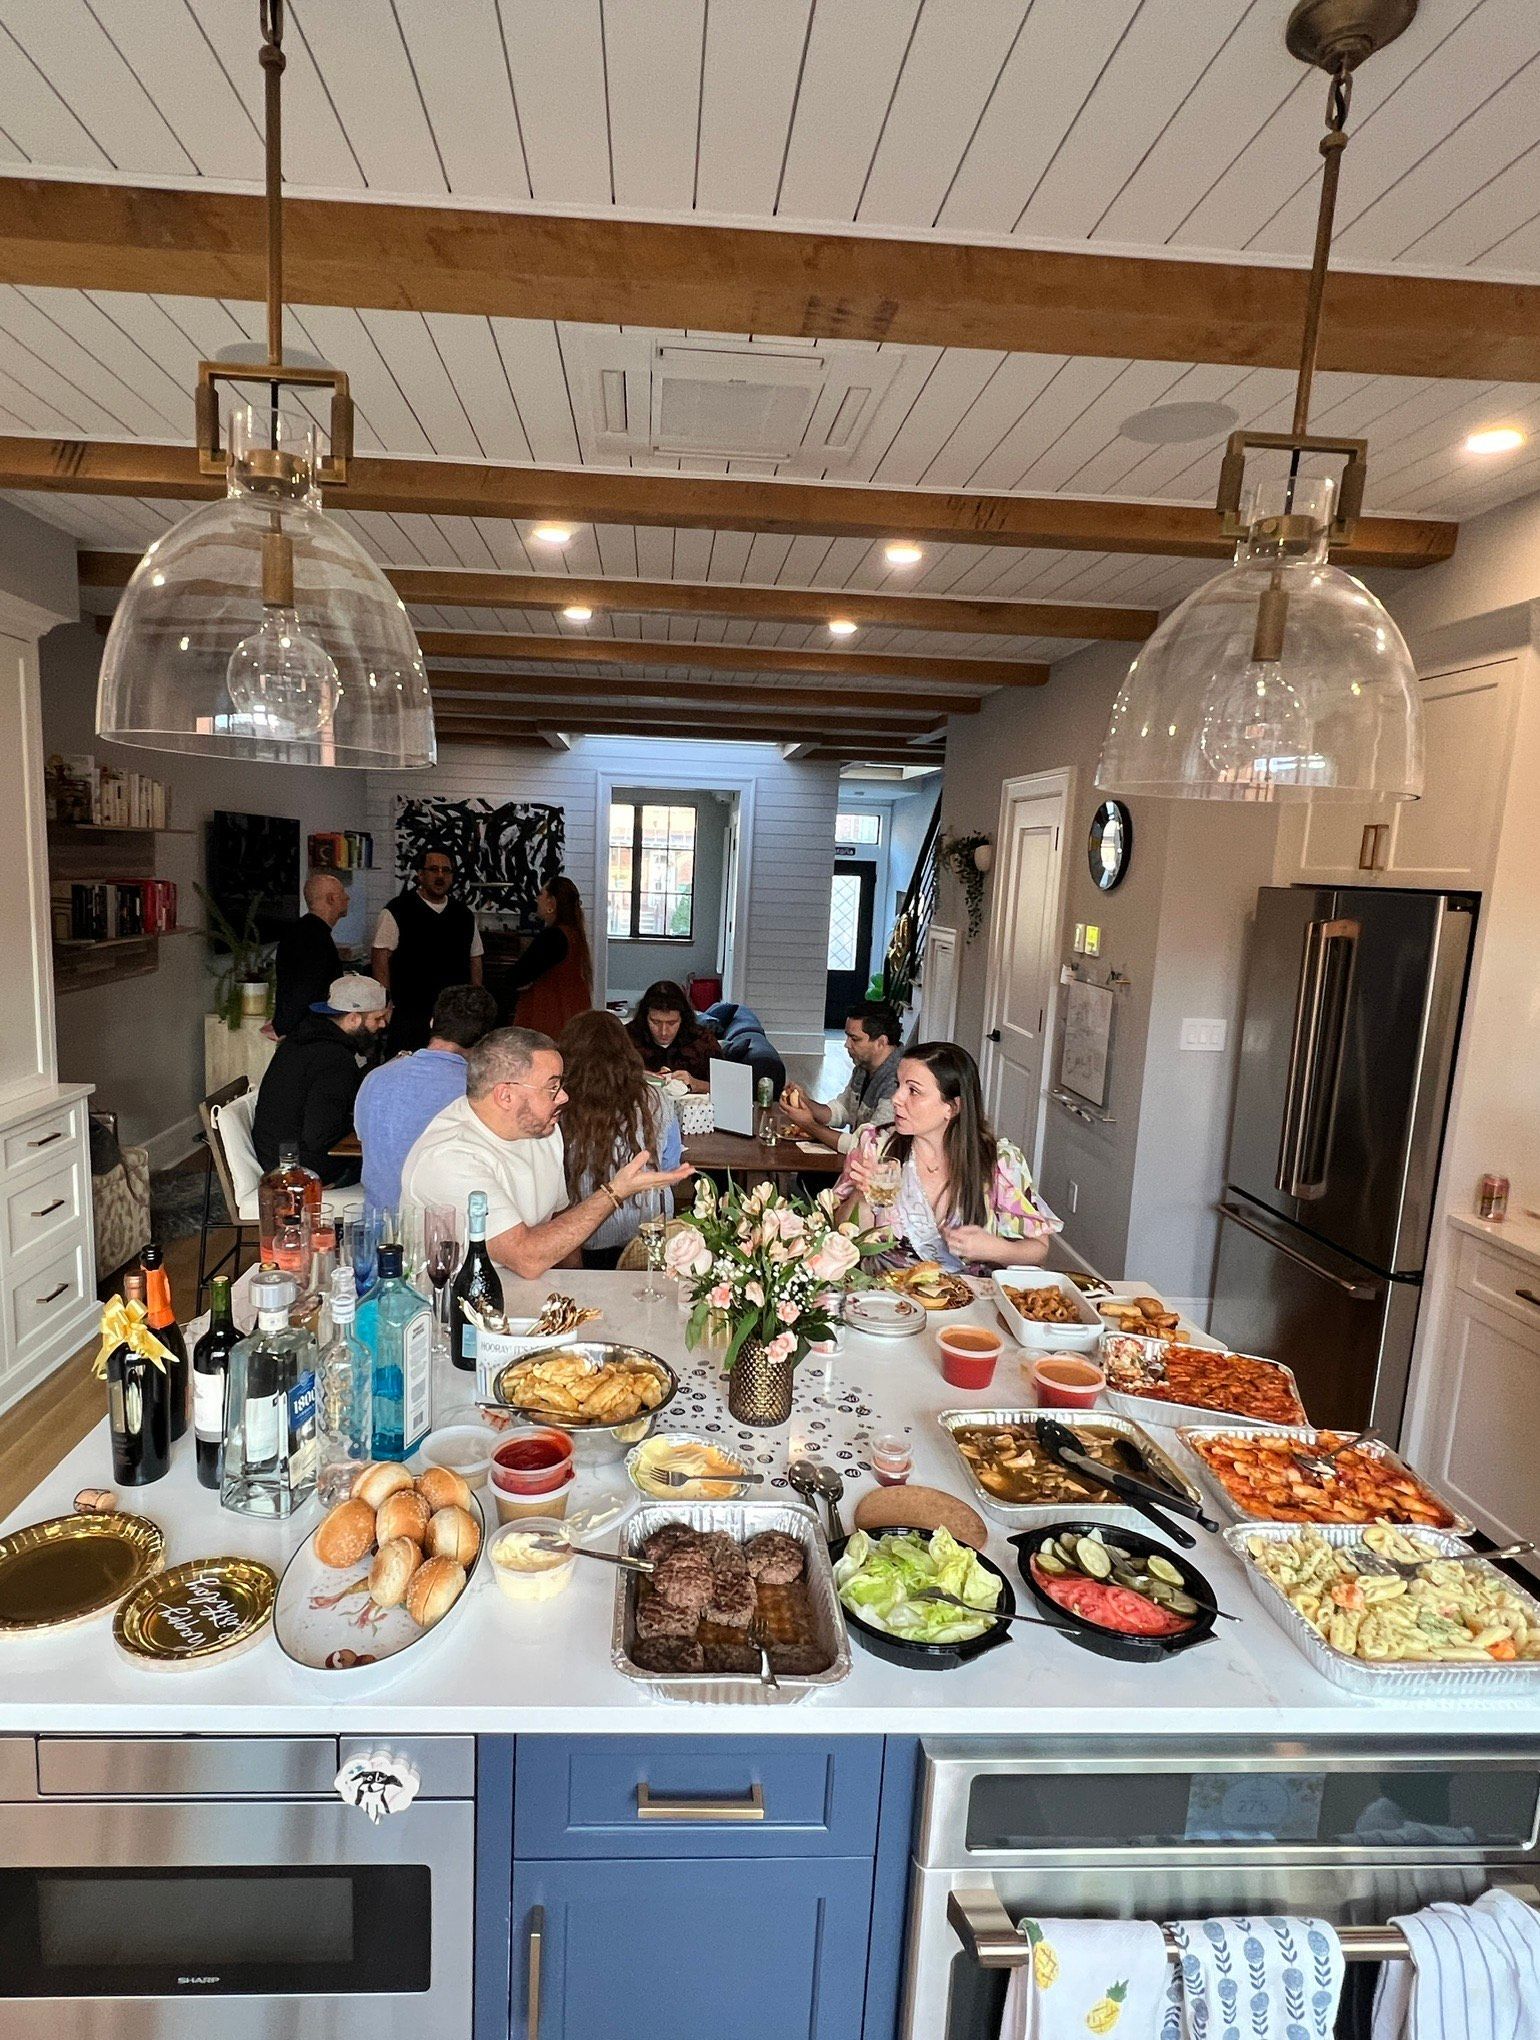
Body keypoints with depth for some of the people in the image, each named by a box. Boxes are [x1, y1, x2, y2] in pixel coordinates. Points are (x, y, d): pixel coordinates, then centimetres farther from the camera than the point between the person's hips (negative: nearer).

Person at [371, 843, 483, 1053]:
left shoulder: (464, 915, 14)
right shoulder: (398, 912, -1)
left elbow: (475, 961, 16)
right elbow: (380, 957, -4)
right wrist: (387, 1004, -9)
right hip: (409, 1015, -4)